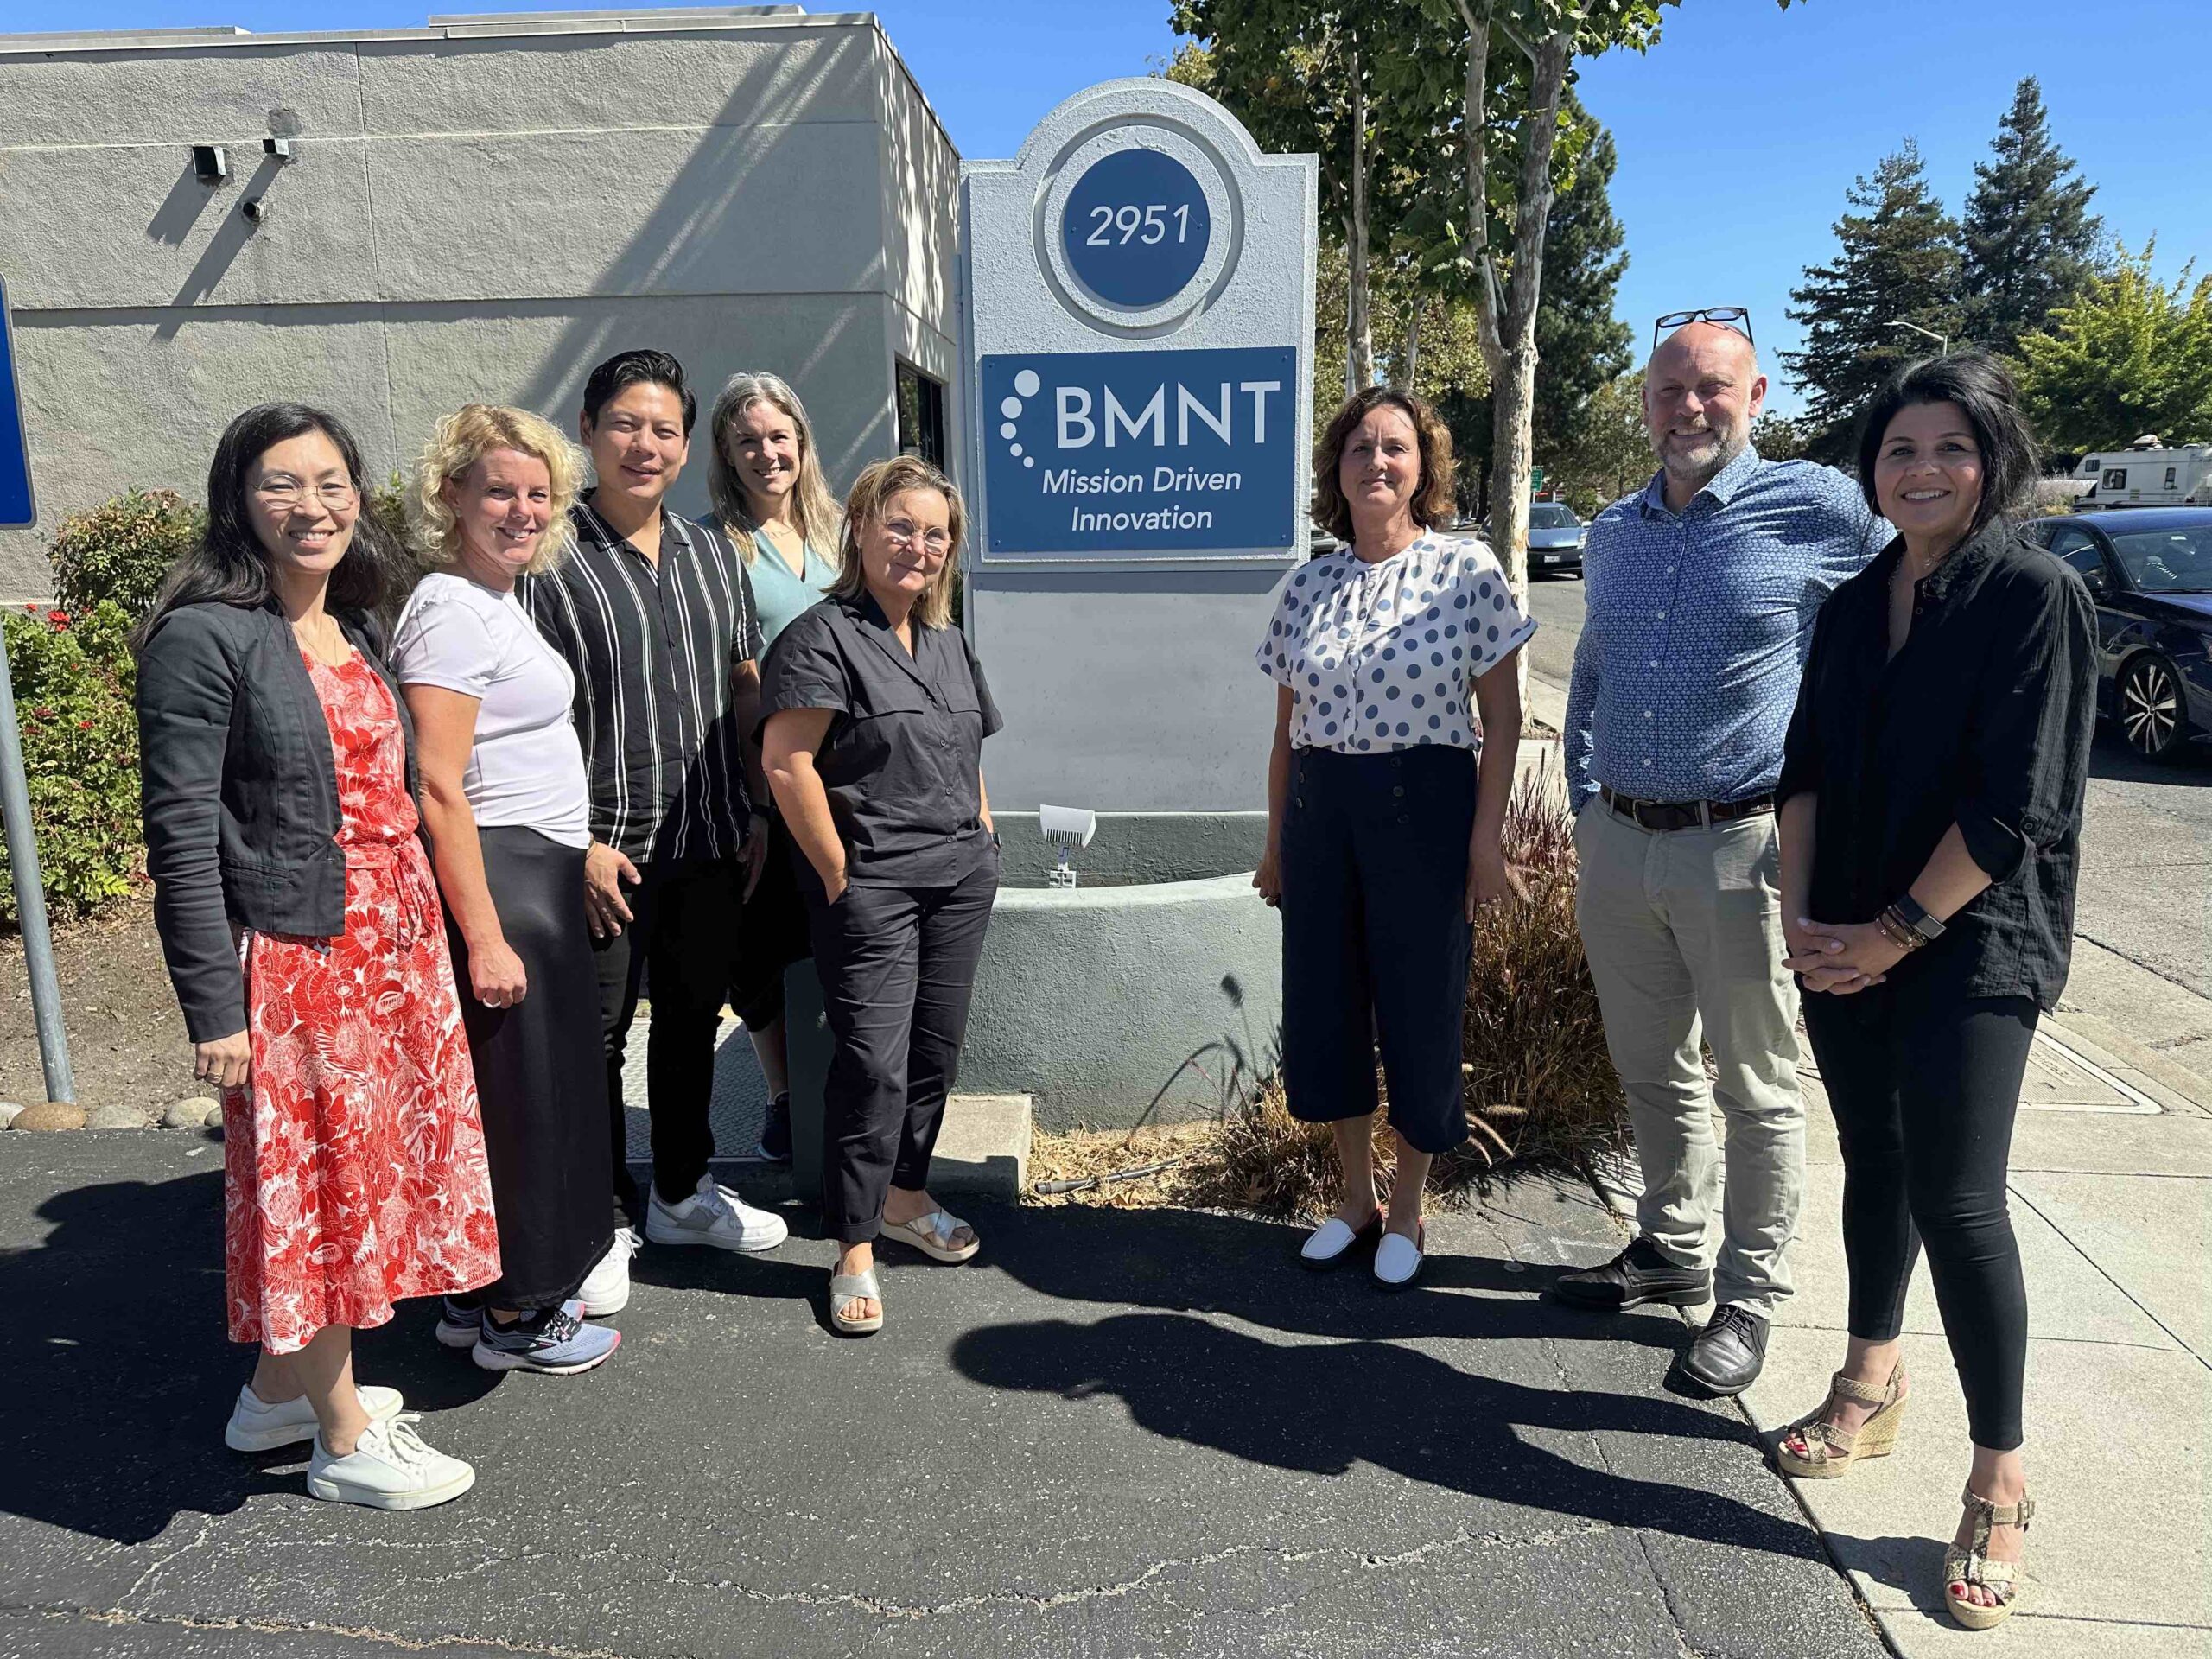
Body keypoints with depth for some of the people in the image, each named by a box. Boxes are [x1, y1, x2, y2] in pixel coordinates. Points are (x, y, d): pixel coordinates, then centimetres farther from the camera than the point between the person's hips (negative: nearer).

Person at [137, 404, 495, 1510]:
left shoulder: (358, 631, 11)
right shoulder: (206, 638, -12)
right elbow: (182, 839, -15)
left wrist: (422, 941, 14)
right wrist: (214, 1010, -17)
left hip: (393, 945, 8)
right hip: (295, 959, -8)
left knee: (364, 1168, 16)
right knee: (318, 1181, 5)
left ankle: (282, 1388, 36)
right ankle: (345, 1440, 22)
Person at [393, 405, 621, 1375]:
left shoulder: (496, 602, 14)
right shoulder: (451, 610, -16)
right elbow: (439, 788, -21)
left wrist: (586, 856, 17)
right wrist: (483, 937, -23)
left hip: (540, 873, 10)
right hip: (500, 882, -10)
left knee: (528, 1094, 17)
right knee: (525, 1099, 2)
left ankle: (484, 1293, 32)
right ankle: (514, 1321, 18)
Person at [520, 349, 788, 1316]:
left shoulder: (713, 554, 10)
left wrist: (755, 814, 10)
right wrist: (579, 841, -17)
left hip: (708, 843, 6)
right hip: (603, 852, -6)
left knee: (692, 1020, 18)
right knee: (595, 1037, 6)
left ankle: (684, 1191, 36)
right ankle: (605, 1219, 23)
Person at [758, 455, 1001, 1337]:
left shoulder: (949, 643, 15)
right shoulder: (822, 637, -9)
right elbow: (786, 764, -16)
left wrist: (984, 841, 13)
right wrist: (839, 872, -14)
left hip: (961, 880, 7)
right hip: (872, 888, -7)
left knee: (936, 1050, 13)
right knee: (874, 1064, -5)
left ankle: (905, 1199, 33)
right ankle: (855, 1251, 8)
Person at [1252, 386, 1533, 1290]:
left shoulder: (1466, 569, -5)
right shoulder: (1307, 587, 7)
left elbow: (1501, 717, -4)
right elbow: (1287, 729, 11)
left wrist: (1487, 837, -9)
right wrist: (1275, 840, 12)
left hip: (1423, 808, -4)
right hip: (1319, 809, 4)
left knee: (1418, 1008, 5)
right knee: (1323, 1004, 10)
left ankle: (1407, 1212, 25)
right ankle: (1355, 1197, 30)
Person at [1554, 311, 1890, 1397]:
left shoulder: (1819, 511, -7)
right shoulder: (1613, 534, 11)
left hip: (1741, 846, -5)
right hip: (1617, 844, 6)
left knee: (1756, 1089, 7)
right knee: (1650, 1071, 17)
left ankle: (1749, 1300, 22)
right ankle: (1672, 1250, 36)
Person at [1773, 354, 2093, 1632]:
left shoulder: (2036, 594, -9)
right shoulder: (1856, 605, 10)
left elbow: (2019, 801, -14)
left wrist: (1902, 930, -14)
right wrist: (1799, 911, -1)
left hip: (1970, 947, -5)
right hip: (1845, 942, 6)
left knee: (1956, 1199, -5)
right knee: (1875, 1162, 16)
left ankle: (2002, 1483, 10)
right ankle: (1872, 1380, 34)